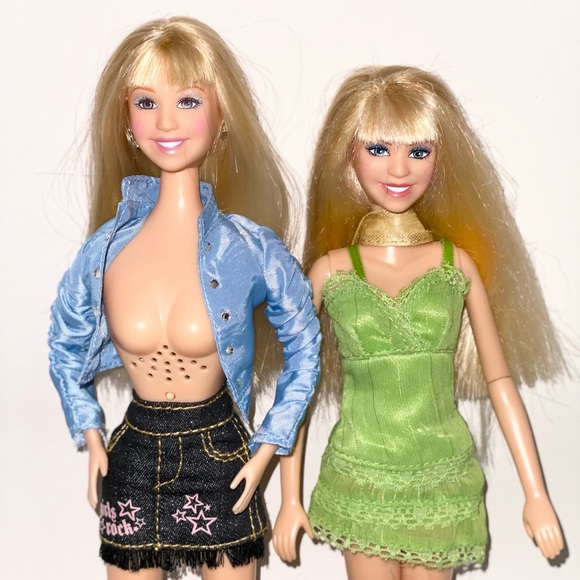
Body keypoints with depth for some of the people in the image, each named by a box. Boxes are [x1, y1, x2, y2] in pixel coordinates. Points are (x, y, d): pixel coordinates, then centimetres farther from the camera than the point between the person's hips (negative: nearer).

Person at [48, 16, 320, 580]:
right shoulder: (104, 250, -8)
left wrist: (266, 449, -1)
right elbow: (64, 345, 10)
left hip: (219, 458, -1)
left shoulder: (252, 250, -14)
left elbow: (304, 347, 1)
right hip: (131, 461, 2)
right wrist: (91, 438, 6)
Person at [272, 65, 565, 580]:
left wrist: (536, 494, 0)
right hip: (360, 483, -1)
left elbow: (500, 380, 1)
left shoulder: (459, 263, -2)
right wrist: (291, 499, 2)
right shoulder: (329, 270, -4)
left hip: (442, 487, 1)